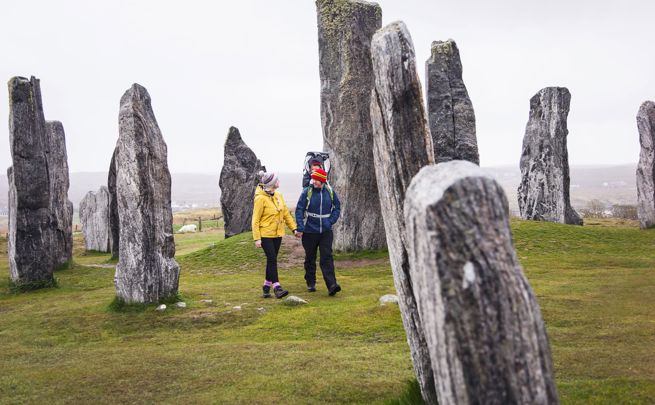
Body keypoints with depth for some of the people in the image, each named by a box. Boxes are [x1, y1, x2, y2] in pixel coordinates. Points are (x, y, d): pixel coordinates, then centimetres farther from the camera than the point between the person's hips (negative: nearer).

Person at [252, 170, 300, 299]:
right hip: (265, 234, -7)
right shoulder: (260, 198, -14)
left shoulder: (278, 195, 7)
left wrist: (294, 228, 12)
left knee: (272, 260, 10)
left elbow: (286, 213, 15)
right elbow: (255, 220, -13)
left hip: (277, 234, 7)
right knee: (272, 259, -11)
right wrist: (257, 238, -16)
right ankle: (276, 287, -11)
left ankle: (267, 286, 20)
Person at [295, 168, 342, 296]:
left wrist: (331, 221, 0)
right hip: (310, 231, -1)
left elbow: (337, 207, 13)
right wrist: (300, 228, -14)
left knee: (327, 257, -8)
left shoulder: (330, 192, 2)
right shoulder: (307, 192, -6)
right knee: (310, 258, 11)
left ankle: (331, 285, -14)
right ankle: (310, 283, 27)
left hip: (326, 232, 1)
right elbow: (299, 210, -7)